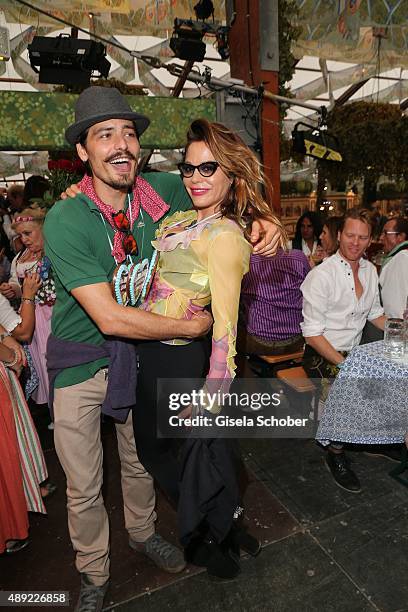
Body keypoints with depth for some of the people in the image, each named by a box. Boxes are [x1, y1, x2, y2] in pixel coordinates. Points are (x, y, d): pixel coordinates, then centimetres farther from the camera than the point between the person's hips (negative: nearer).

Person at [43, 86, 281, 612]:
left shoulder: (160, 192, -12)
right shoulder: (65, 220, -24)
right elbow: (108, 318, -29)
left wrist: (259, 221, -14)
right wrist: (193, 326, -21)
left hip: (140, 351, 4)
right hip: (80, 360, -3)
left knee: (140, 460, 24)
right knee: (83, 486, 14)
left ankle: (142, 532, 54)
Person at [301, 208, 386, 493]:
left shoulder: (370, 270, 8)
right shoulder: (321, 275, -15)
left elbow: (375, 313, 21)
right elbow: (312, 334, -17)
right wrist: (343, 363, -23)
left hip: (354, 352, 7)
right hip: (322, 355, -6)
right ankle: (336, 454, -7)